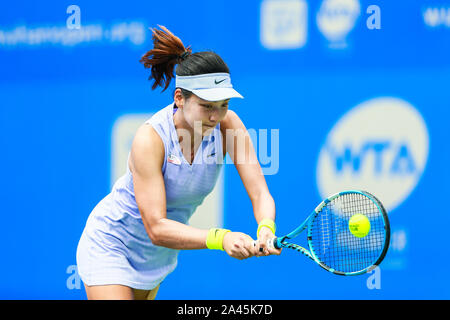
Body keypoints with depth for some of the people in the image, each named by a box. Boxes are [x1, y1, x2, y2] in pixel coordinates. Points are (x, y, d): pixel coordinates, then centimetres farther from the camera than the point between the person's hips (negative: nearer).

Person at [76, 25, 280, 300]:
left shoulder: (227, 125, -19)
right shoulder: (150, 138, -32)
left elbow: (260, 193, -21)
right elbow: (156, 228, -36)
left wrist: (266, 229, -44)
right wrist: (220, 238, -50)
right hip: (111, 244, -6)